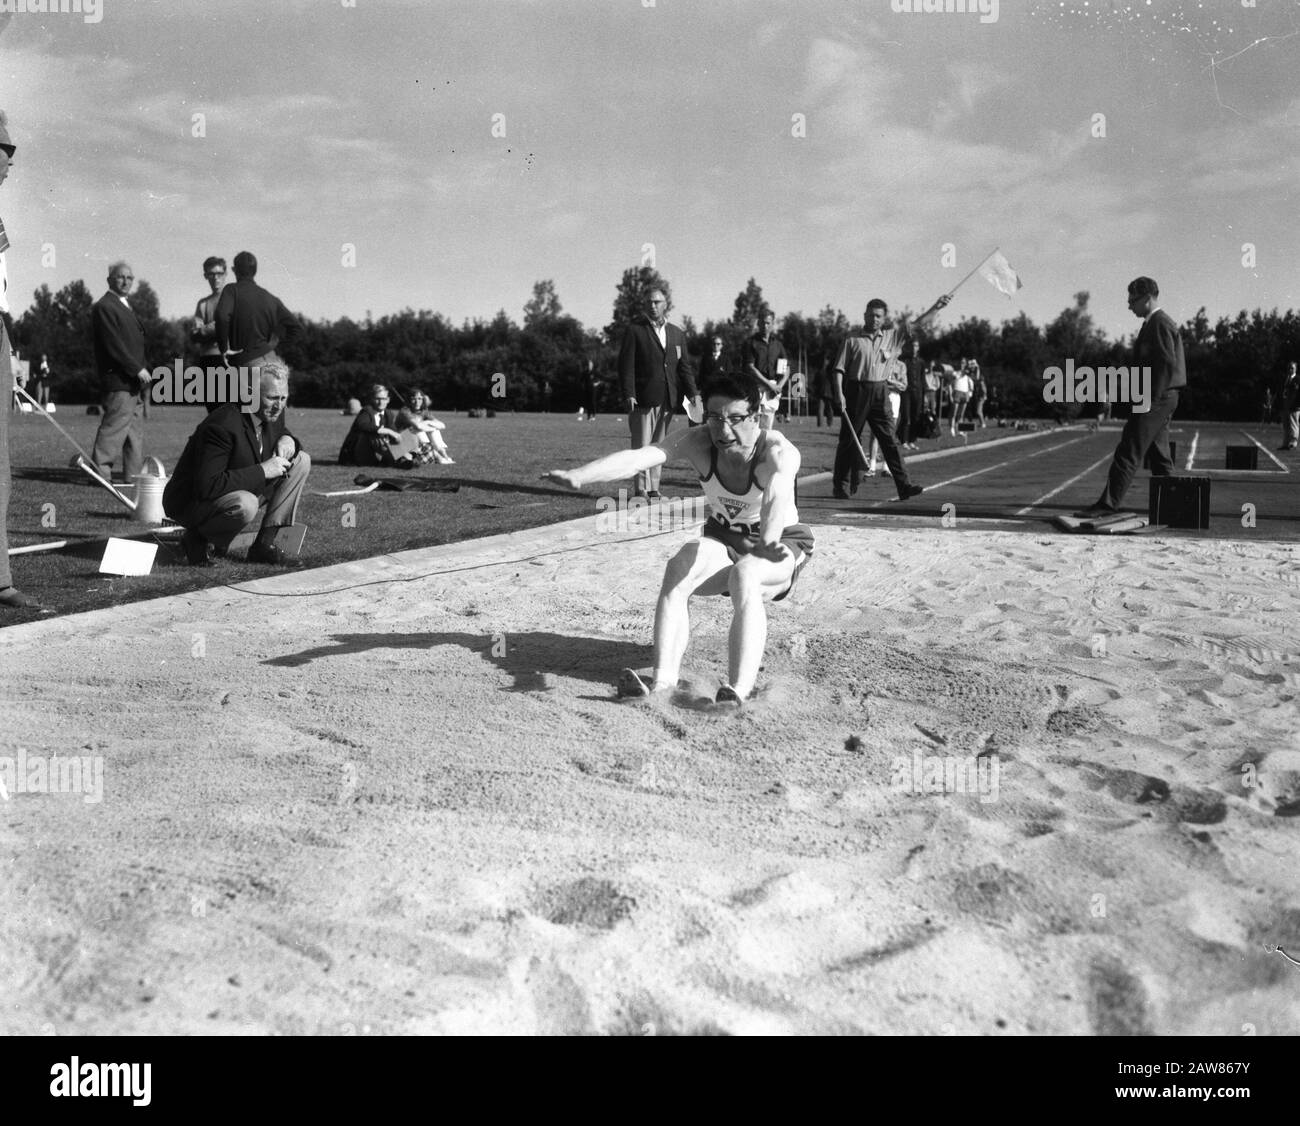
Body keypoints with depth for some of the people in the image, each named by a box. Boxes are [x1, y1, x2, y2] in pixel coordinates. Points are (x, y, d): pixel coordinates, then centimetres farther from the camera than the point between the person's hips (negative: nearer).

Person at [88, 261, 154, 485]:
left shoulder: (126, 307, 23)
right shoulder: (104, 307, -8)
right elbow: (113, 344, -16)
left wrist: (143, 371, 14)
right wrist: (137, 369, -17)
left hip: (134, 381, 10)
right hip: (119, 382, -10)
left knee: (136, 430, 9)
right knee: (115, 426, -11)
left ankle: (133, 474, 12)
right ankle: (100, 471, -7)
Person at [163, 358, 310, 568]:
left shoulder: (273, 414, -5)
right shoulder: (222, 426, -30)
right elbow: (206, 486, -36)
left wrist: (287, 441, -9)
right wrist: (262, 471, -33)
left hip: (241, 491, 9)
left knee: (301, 461, -1)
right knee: (245, 505, -41)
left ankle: (264, 545, -4)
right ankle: (198, 540, -7)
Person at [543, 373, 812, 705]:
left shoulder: (778, 451, -28)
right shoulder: (698, 442, -18)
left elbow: (777, 495, -51)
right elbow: (638, 457, -33)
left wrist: (767, 544, -72)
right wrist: (578, 476, -50)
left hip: (784, 542, -4)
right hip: (724, 538, 4)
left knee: (745, 575, -36)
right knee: (678, 569, -26)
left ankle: (739, 690, -43)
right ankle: (663, 679, -32)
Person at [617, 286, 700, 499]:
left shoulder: (677, 334, 15)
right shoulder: (634, 331, 0)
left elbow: (684, 367, 14)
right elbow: (626, 365, -5)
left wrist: (693, 393, 3)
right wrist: (628, 395, -15)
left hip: (667, 401, 5)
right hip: (643, 400, -4)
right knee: (641, 446, -3)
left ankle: (653, 489, 14)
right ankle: (640, 491, 0)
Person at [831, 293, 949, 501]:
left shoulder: (892, 337, 13)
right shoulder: (853, 340, 4)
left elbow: (916, 325, 13)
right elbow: (839, 368, 0)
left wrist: (936, 307, 4)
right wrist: (839, 393, -12)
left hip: (880, 393, 2)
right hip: (855, 391, -2)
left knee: (889, 440, -3)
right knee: (848, 439, 2)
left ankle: (903, 485, -9)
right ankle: (838, 485, 11)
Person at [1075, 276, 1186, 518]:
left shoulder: (1159, 323, -13)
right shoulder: (1158, 323, 19)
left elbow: (1167, 364, -21)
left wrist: (1150, 398, -21)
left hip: (1156, 398, -10)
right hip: (1161, 398, 10)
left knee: (1128, 453, -10)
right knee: (1159, 455, 12)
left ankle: (1108, 503, -10)